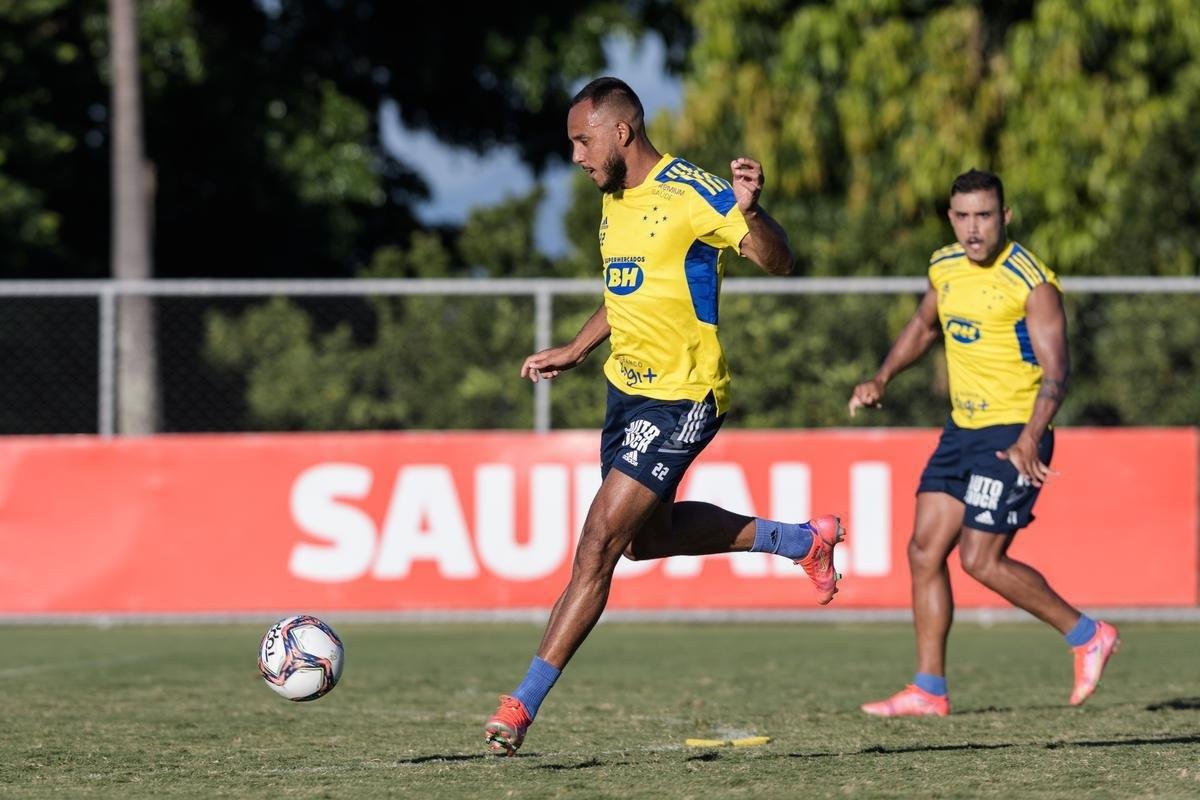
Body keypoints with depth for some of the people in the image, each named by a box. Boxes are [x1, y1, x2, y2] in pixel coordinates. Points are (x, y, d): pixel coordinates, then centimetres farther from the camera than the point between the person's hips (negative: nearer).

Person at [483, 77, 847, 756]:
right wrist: (574, 353, 17)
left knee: (600, 541, -14)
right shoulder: (616, 199, 9)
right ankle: (803, 540, 37)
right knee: (647, 536, 22)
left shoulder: (692, 193, -18)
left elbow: (779, 263, -23)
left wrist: (750, 211, -42)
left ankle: (523, 705, -12)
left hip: (682, 398, -10)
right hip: (628, 388, 10)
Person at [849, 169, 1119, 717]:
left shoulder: (1032, 282, -16)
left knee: (981, 560, -12)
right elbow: (924, 326, 27)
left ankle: (1087, 636, 4)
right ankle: (928, 690, 8)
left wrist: (1029, 441, -33)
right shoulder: (945, 267, 6)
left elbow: (1054, 372, -20)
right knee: (925, 550, 3)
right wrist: (882, 379, 14)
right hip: (962, 428, 8)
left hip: (1013, 433, -8)